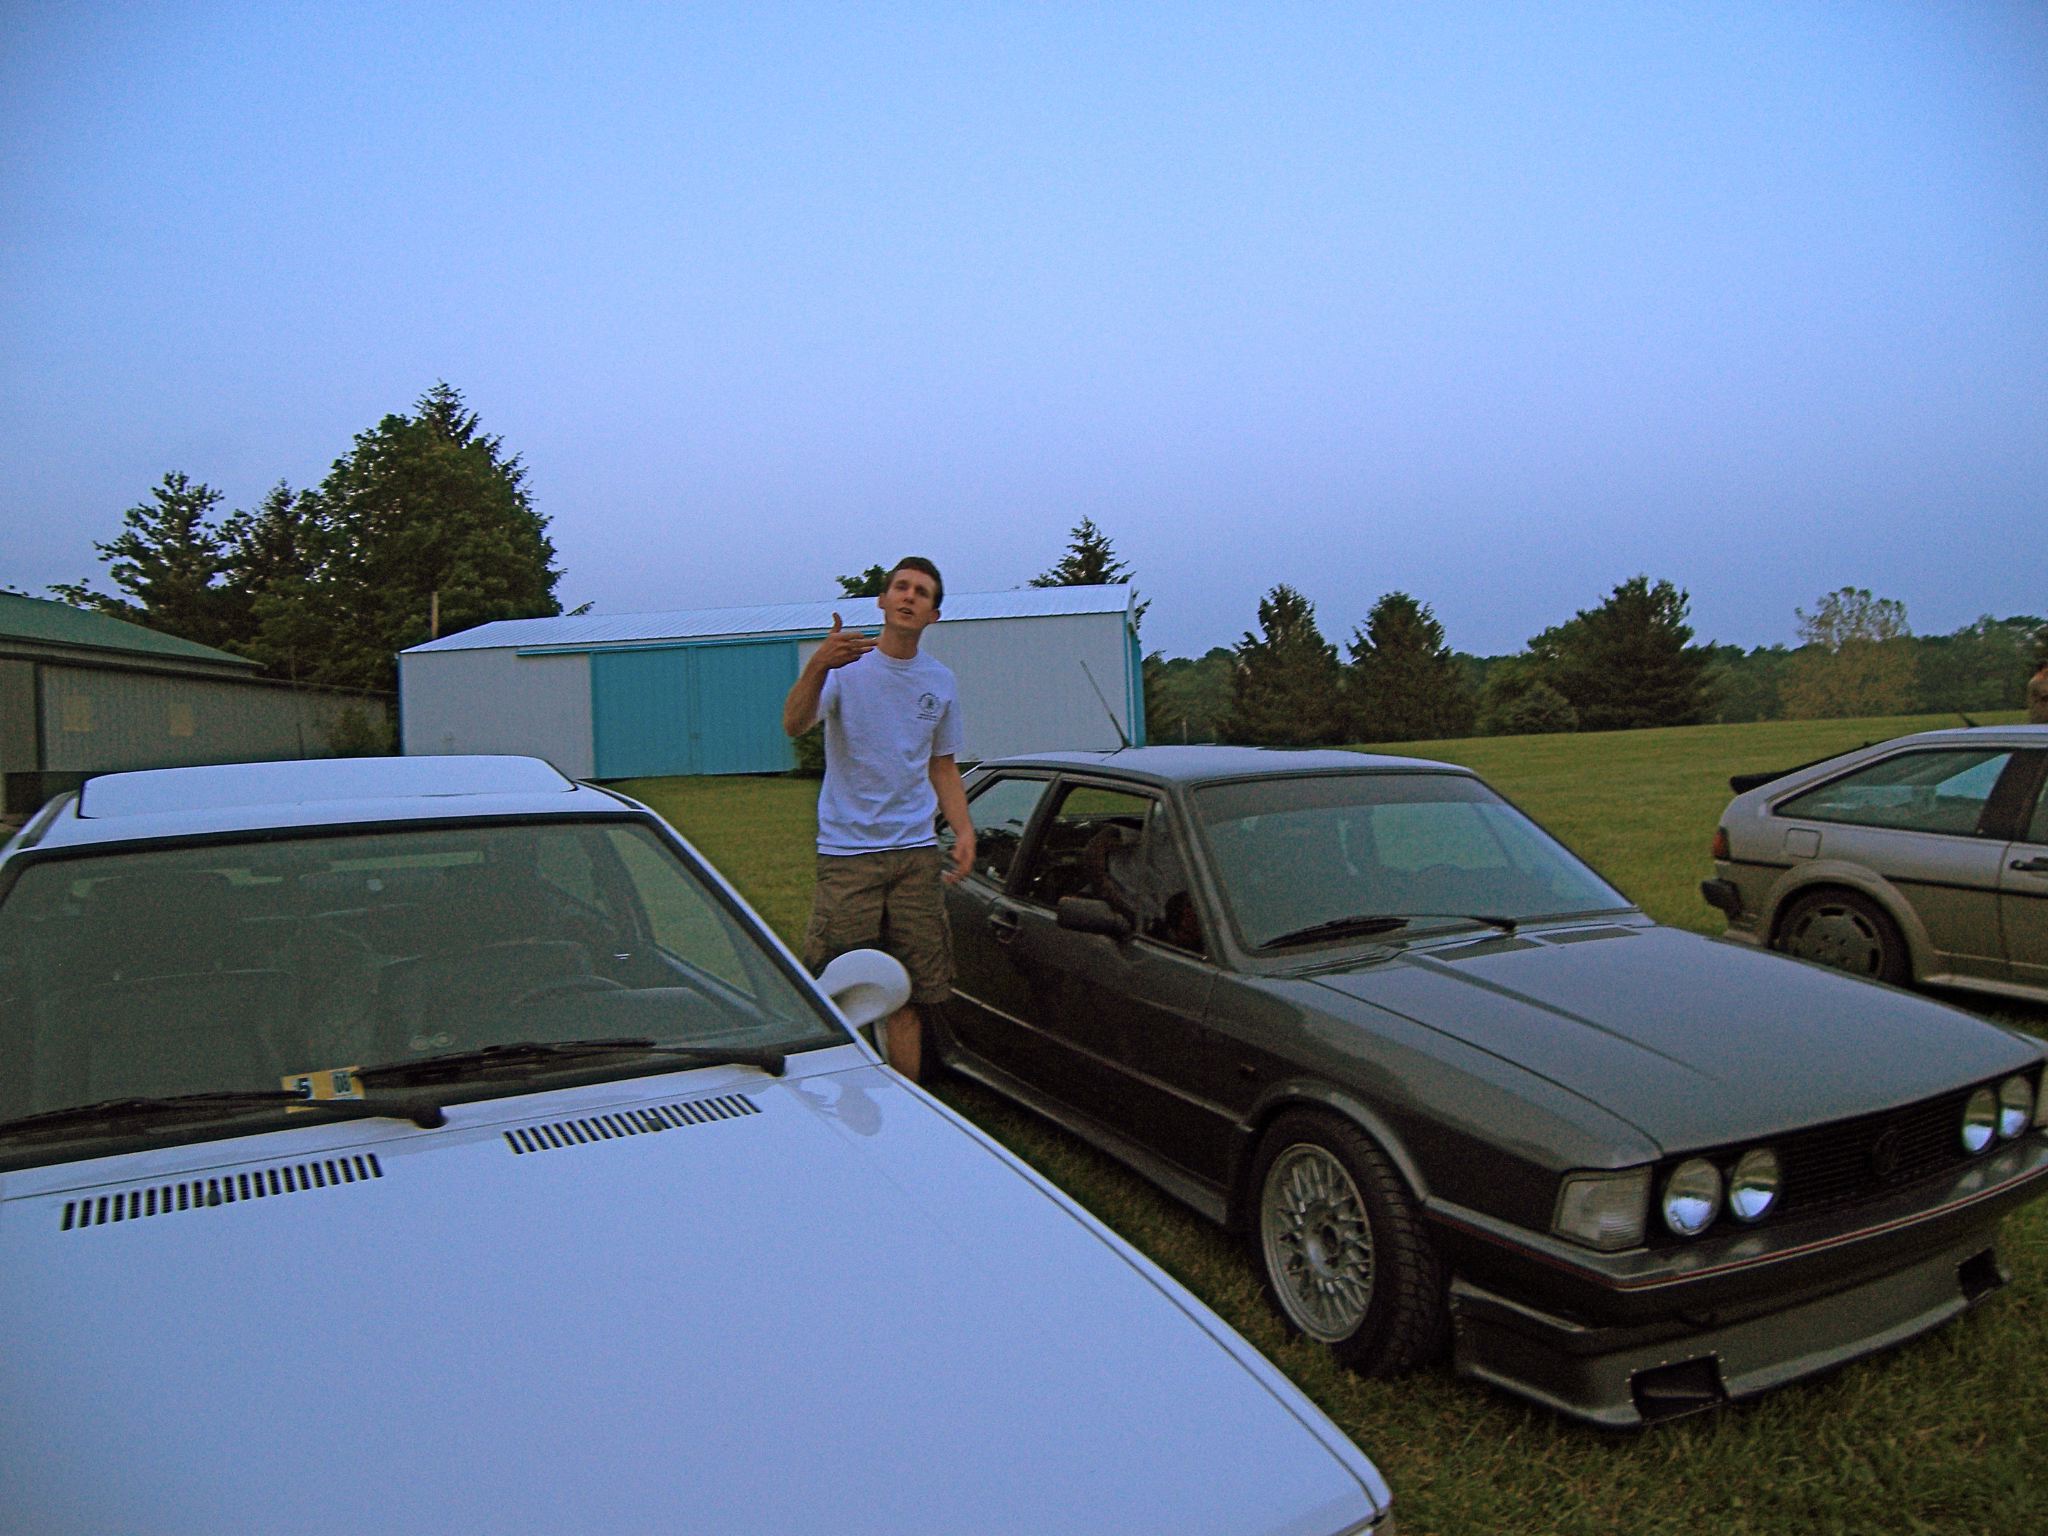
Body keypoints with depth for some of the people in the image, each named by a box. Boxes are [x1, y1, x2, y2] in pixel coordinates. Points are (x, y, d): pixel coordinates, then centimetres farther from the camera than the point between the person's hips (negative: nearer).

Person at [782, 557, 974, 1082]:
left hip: (917, 850, 4)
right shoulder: (845, 665, -5)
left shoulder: (940, 681, 11)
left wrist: (963, 830, 5)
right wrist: (817, 665, -41)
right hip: (847, 851, -4)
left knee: (908, 996, 9)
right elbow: (794, 725, -23)